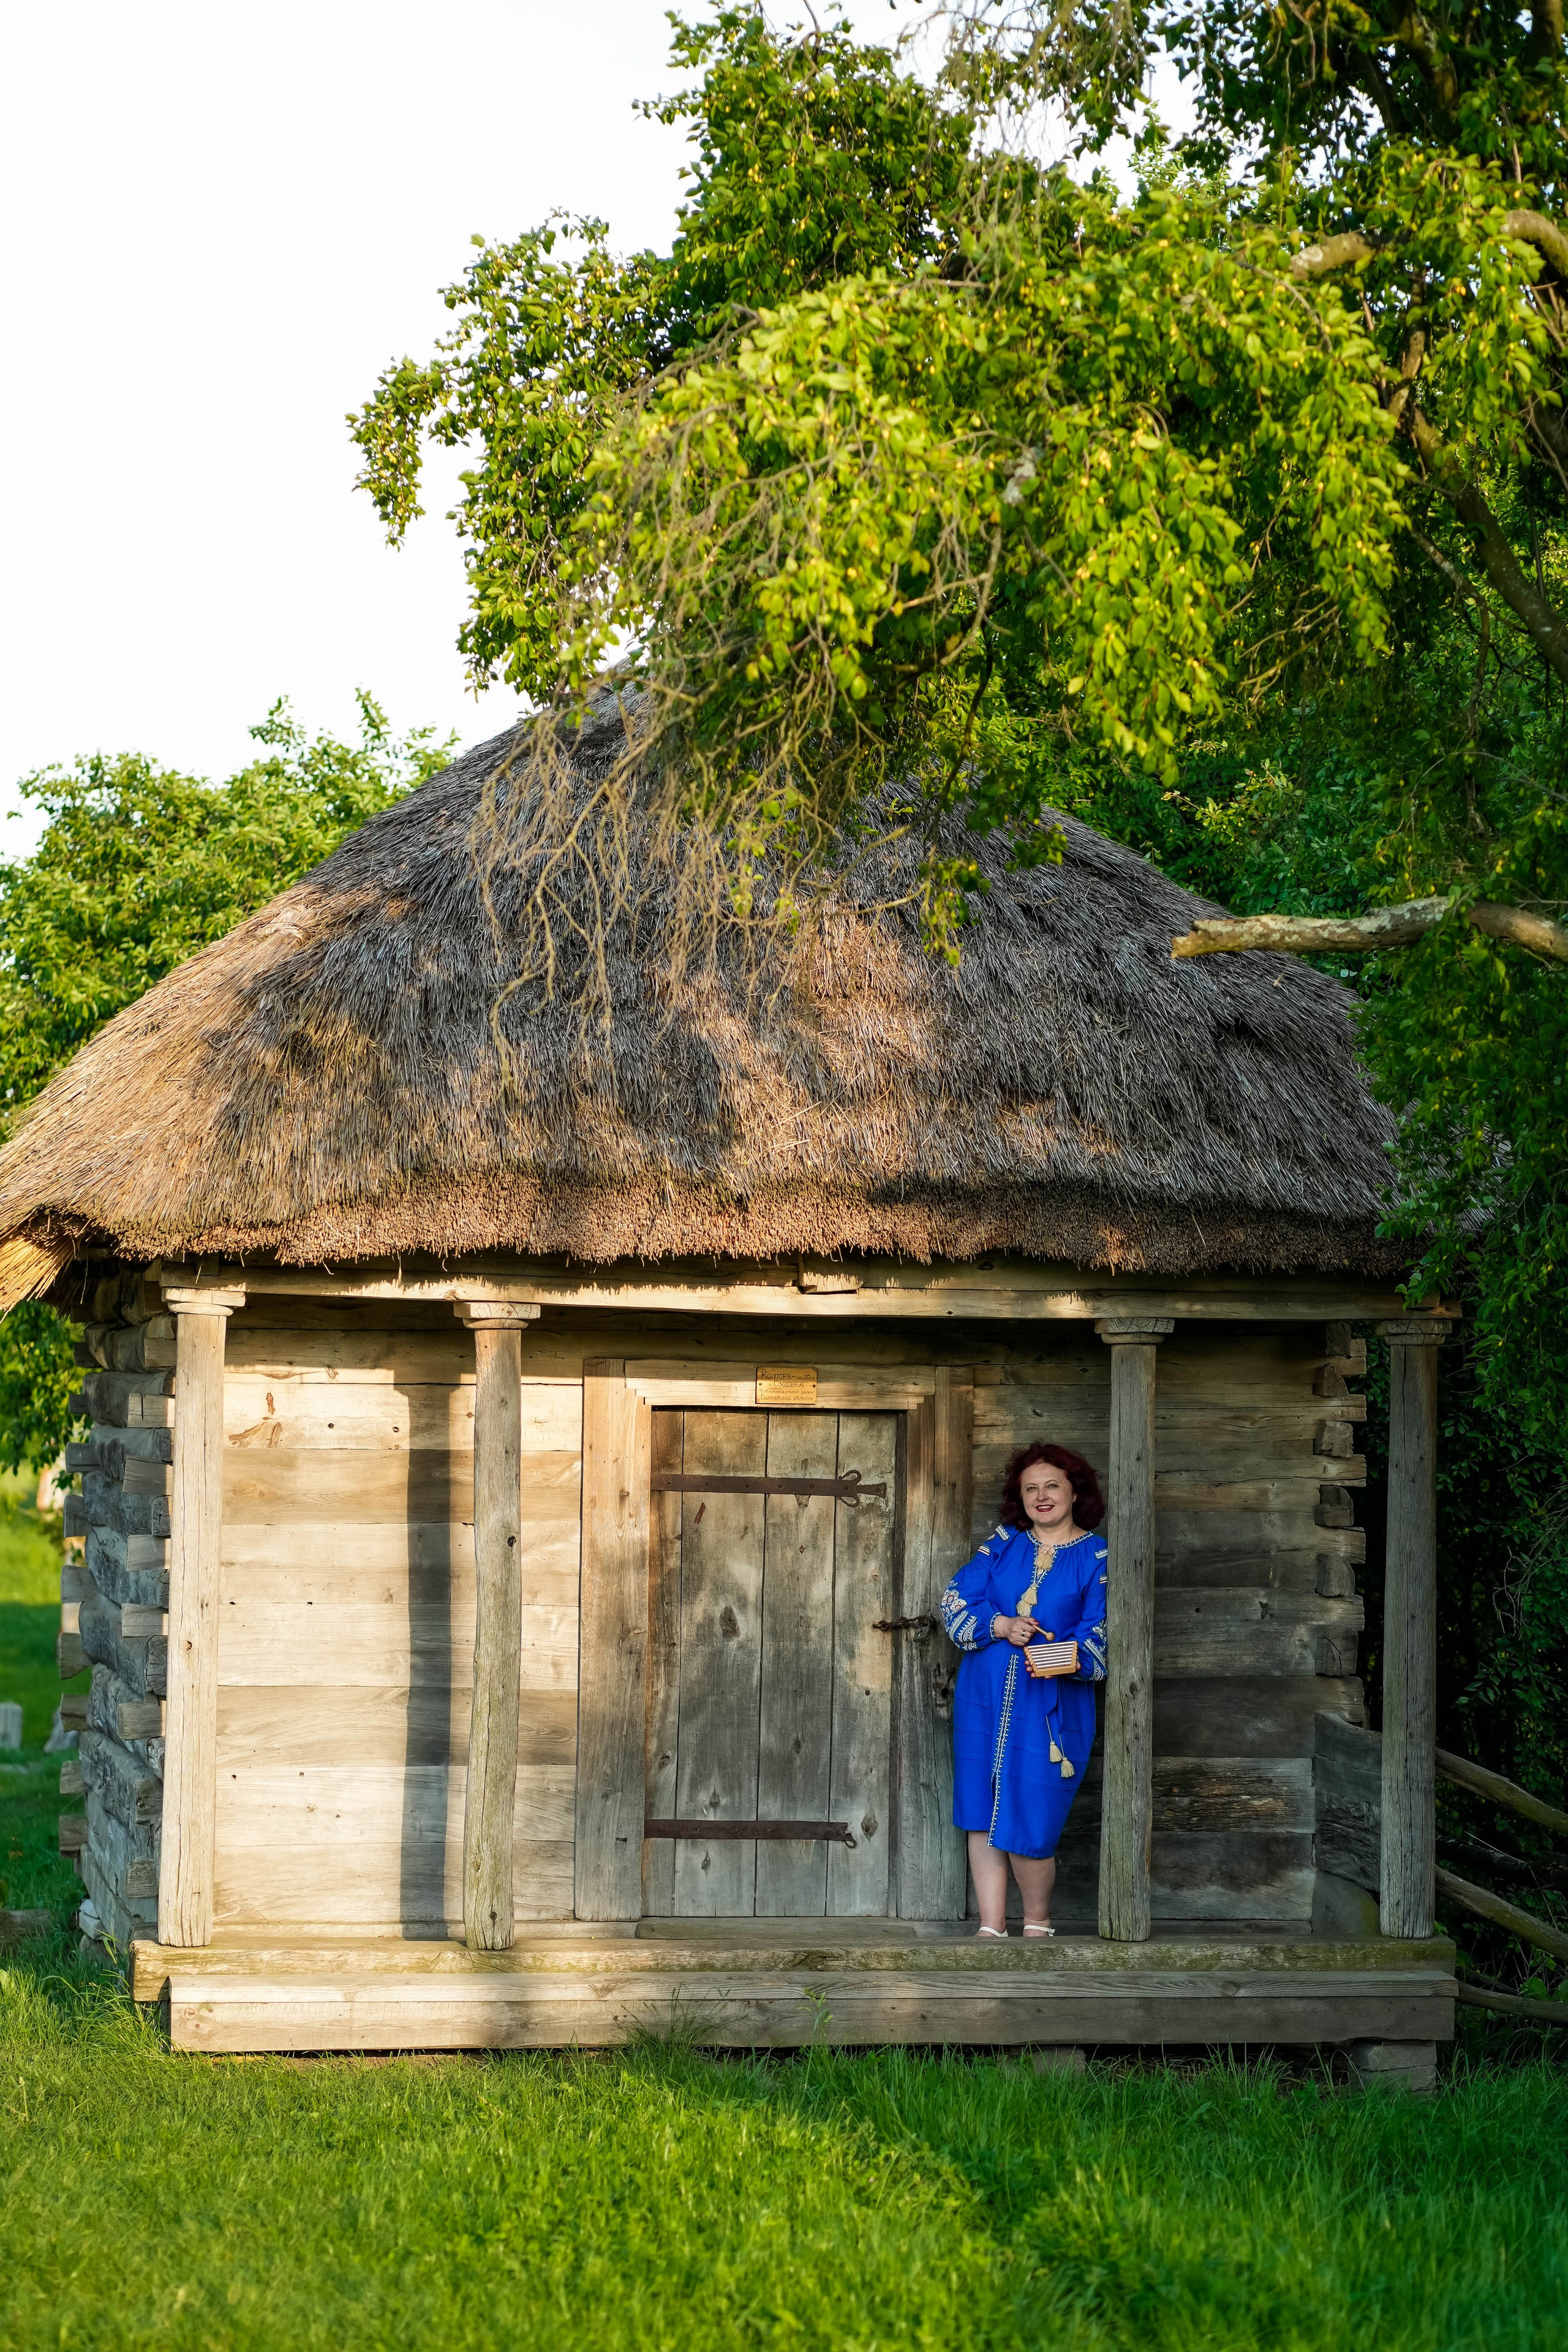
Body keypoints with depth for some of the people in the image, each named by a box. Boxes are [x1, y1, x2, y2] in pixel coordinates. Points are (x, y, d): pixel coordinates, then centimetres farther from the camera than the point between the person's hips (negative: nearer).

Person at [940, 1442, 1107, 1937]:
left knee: (1029, 1824, -8)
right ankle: (991, 1928, 12)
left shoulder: (1096, 1557, 2)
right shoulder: (1002, 1543, 11)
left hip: (1051, 1707, -4)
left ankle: (1038, 1921, 16)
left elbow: (1101, 1632, -6)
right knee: (982, 1817, 4)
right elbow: (957, 1599, 5)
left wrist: (1071, 1658, -25)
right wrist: (1001, 1626, -12)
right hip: (984, 1699, 4)